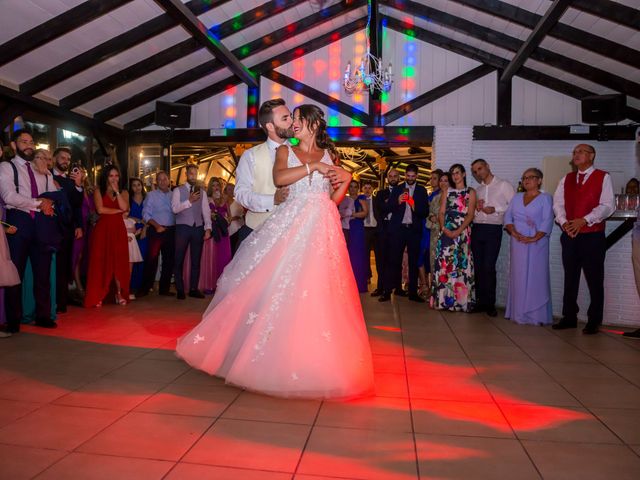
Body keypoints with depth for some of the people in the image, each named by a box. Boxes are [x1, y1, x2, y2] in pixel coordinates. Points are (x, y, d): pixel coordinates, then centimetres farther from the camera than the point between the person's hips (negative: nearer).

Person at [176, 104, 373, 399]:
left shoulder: (328, 155, 16)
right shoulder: (285, 151, 12)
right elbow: (279, 178, -10)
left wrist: (346, 180, 4)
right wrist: (313, 167, -11)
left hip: (322, 229, 1)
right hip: (292, 225, 0)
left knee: (319, 293, -3)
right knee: (284, 289, -4)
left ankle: (317, 361, 9)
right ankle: (281, 355, 11)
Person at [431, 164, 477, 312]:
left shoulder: (470, 192, 6)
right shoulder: (447, 191, 15)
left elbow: (470, 215, -3)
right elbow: (441, 213, 8)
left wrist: (458, 231, -16)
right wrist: (443, 228, -11)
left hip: (463, 232, -2)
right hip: (446, 232, 3)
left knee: (461, 265, -4)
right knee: (444, 264, -1)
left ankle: (461, 300, 2)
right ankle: (444, 299, 5)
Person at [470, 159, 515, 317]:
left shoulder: (504, 185, 2)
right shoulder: (478, 189, 19)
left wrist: (495, 209, -14)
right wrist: (476, 208, 2)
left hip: (493, 229, -5)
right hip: (477, 228, 5)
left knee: (488, 267, -9)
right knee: (478, 266, 5)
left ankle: (490, 304, 0)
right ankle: (480, 301, 13)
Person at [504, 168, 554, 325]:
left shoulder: (545, 198, 1)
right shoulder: (516, 198, 16)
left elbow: (547, 221, -8)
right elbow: (508, 216, 8)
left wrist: (534, 238, -18)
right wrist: (513, 232, -9)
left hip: (537, 244, -4)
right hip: (517, 243, 4)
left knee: (536, 277, -2)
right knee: (518, 276, 6)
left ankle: (537, 315, 3)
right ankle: (519, 313, 14)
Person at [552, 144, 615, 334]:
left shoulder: (603, 177, 0)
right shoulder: (566, 179, 14)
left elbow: (608, 206, -9)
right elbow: (558, 203, 7)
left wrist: (584, 220, -19)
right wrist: (563, 222, -10)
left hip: (593, 236, -4)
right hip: (569, 235, 4)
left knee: (594, 280, 1)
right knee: (570, 278, 10)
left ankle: (594, 321, 11)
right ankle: (569, 317, 20)